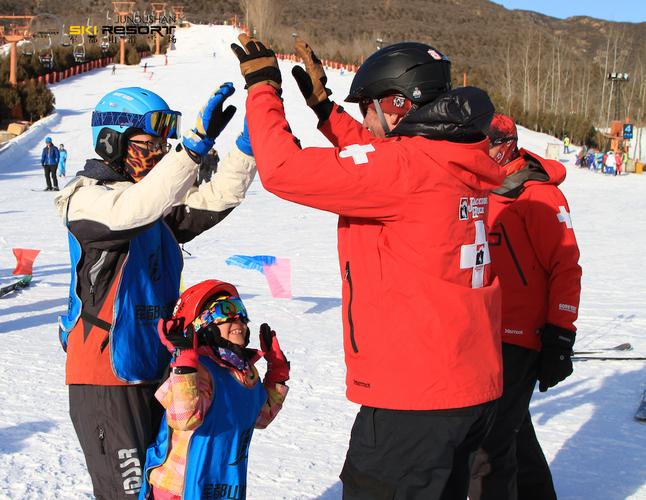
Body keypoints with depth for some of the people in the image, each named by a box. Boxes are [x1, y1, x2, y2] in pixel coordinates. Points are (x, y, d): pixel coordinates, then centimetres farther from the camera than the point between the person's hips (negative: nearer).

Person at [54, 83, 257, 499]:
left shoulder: (157, 204, 13)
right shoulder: (88, 198, -13)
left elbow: (216, 198, 4)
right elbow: (132, 210, -34)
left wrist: (249, 144, -11)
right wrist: (196, 146, -42)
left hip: (153, 370, 8)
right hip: (106, 378, -8)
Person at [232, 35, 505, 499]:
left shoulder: (406, 166, -19)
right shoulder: (461, 164, 7)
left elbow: (284, 169, -20)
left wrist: (262, 86, -6)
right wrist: (322, 103, 25)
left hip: (414, 400, -9)